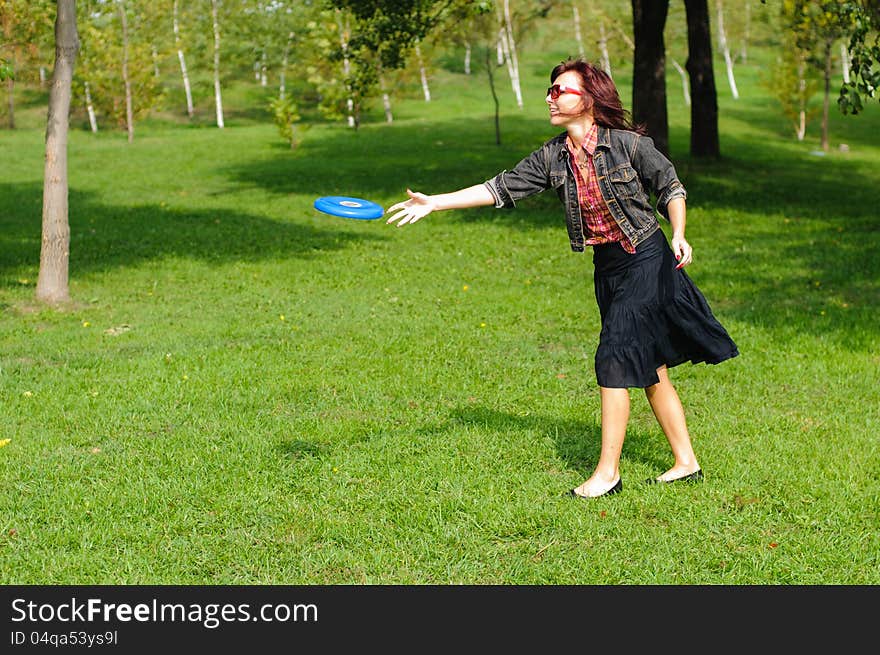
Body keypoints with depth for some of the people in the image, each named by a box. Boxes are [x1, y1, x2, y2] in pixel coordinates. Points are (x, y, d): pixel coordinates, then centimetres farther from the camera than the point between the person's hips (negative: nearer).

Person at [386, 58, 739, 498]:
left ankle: (607, 473, -4)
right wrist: (434, 203, -5)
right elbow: (502, 188, 0)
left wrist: (678, 236, -12)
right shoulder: (553, 157, 2)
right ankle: (686, 463, 21)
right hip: (607, 267, 6)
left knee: (614, 361, -11)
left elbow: (671, 186, 0)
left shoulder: (628, 144, -12)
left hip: (646, 259, -6)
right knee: (649, 370, 10)